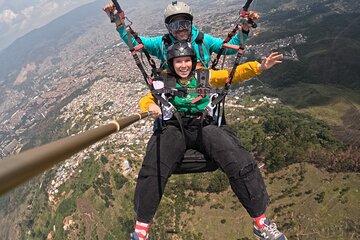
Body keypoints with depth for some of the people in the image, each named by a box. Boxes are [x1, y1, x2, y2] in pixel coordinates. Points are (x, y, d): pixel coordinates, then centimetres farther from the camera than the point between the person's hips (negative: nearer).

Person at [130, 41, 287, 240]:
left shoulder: (205, 76, 17)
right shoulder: (164, 82, 17)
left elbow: (233, 74, 14)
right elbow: (145, 100, 19)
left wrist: (260, 66, -1)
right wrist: (150, 106, -6)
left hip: (204, 127, 1)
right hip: (173, 129, 0)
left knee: (240, 163, -23)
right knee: (152, 171, -28)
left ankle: (261, 222, -8)